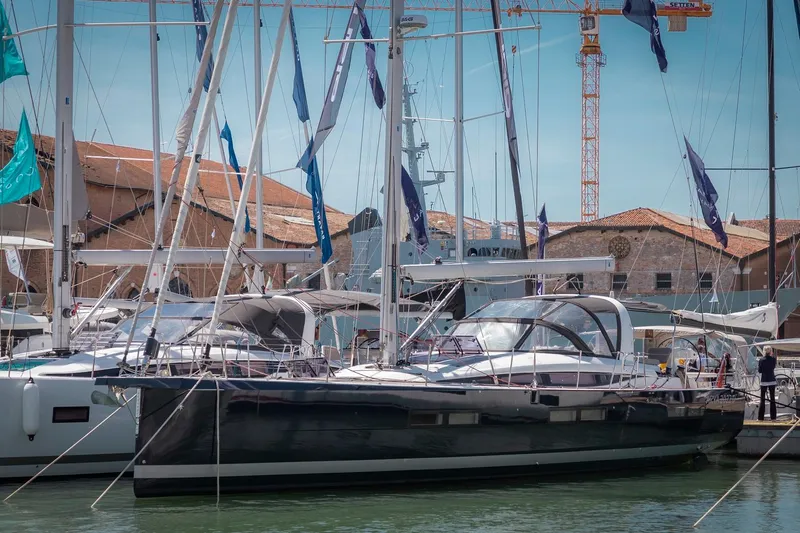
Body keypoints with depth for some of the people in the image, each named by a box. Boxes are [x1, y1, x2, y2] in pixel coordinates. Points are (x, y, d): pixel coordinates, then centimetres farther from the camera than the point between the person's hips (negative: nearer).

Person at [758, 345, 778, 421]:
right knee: (772, 399, 7)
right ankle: (773, 416, 5)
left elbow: (759, 371, -3)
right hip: (772, 381, 1)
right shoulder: (773, 359, -6)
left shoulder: (761, 360, -7)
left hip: (764, 381, -1)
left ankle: (760, 417, 1)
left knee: (762, 399, 4)